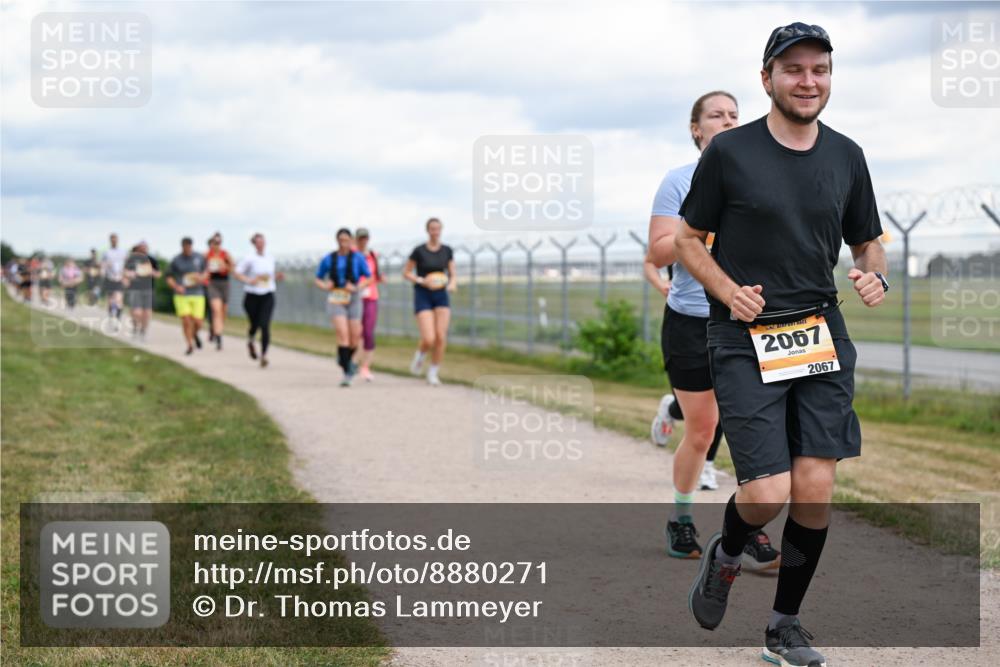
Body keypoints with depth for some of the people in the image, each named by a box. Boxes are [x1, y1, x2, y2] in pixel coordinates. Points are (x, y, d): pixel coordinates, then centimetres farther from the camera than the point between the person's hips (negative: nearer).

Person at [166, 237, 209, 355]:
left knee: (197, 322, -4)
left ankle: (194, 334, 32)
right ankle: (190, 345, 6)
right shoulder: (176, 260, -1)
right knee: (186, 321, -12)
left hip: (197, 294, 2)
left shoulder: (199, 257, 5)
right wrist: (176, 286, -12)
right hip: (182, 295, -2)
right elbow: (169, 278, 6)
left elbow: (206, 270, 18)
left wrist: (203, 277, -4)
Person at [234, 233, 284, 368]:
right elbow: (236, 272, -4)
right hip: (252, 295, -2)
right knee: (255, 325, 10)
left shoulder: (270, 258, 6)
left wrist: (278, 276, 0)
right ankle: (250, 342, 46)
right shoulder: (249, 259, -6)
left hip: (267, 296, 2)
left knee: (265, 325, -13)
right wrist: (248, 280, -18)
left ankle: (264, 355, -12)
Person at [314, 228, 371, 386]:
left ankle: (346, 359, 33)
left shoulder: (358, 258, -1)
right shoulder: (329, 259, 2)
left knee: (355, 336, 0)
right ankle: (347, 372, -14)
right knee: (342, 333, -17)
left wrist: (357, 288, -16)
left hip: (353, 299, 1)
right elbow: (318, 279, 11)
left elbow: (369, 278, 1)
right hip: (335, 299, -1)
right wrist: (324, 286, -11)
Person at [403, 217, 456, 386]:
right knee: (429, 339, -16)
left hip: (441, 297, 3)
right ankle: (420, 354, 20)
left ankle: (433, 374, 7)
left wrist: (452, 284, -13)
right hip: (423, 297, -3)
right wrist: (422, 281, -15)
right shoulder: (419, 251, -6)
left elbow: (452, 274, 9)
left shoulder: (447, 251, 4)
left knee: (441, 338, -9)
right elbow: (406, 273, 1)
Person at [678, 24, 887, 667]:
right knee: (768, 493, -11)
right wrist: (728, 291, -13)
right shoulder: (730, 151, -3)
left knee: (816, 488, -2)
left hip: (822, 335, 4)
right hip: (746, 338, -4)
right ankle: (725, 556, 25)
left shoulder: (846, 156, 9)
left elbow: (868, 243, 18)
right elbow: (688, 240, 4)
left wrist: (875, 277, -4)